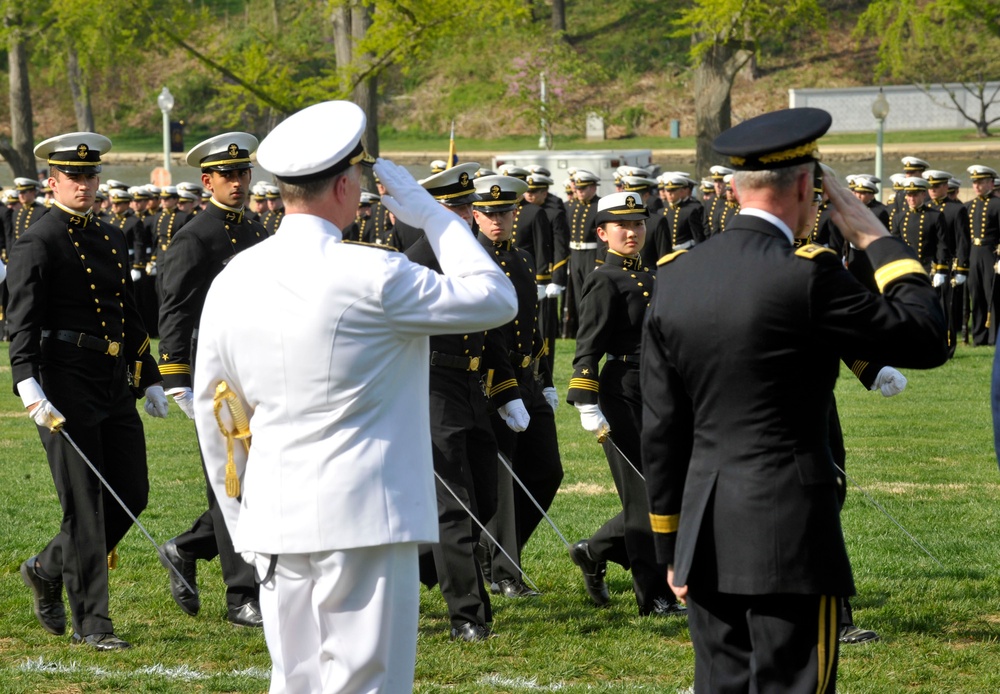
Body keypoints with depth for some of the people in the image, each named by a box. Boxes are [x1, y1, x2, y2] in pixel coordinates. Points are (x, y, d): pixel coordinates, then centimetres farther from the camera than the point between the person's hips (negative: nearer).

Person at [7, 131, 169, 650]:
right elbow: (21, 322, -17)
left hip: (115, 385, 7)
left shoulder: (112, 241, 16)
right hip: (65, 388, -7)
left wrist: (149, 380, 20)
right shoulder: (37, 245, -7)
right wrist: (28, 385, -30)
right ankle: (91, 623, 2)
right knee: (85, 507, -5)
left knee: (132, 495, 8)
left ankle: (48, 570, 27)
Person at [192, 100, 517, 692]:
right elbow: (496, 299, -5)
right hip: (363, 520, -7)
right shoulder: (372, 277, -15)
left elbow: (212, 412, 13)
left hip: (276, 523, 7)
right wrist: (430, 214, 4)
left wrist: (242, 521, 24)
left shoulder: (234, 280, 6)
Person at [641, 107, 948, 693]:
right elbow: (927, 338, -5)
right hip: (788, 534, -6)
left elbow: (661, 428, 11)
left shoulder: (676, 277, 7)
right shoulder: (806, 275, -13)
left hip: (706, 535, 6)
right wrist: (878, 239, 4)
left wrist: (671, 545, 18)